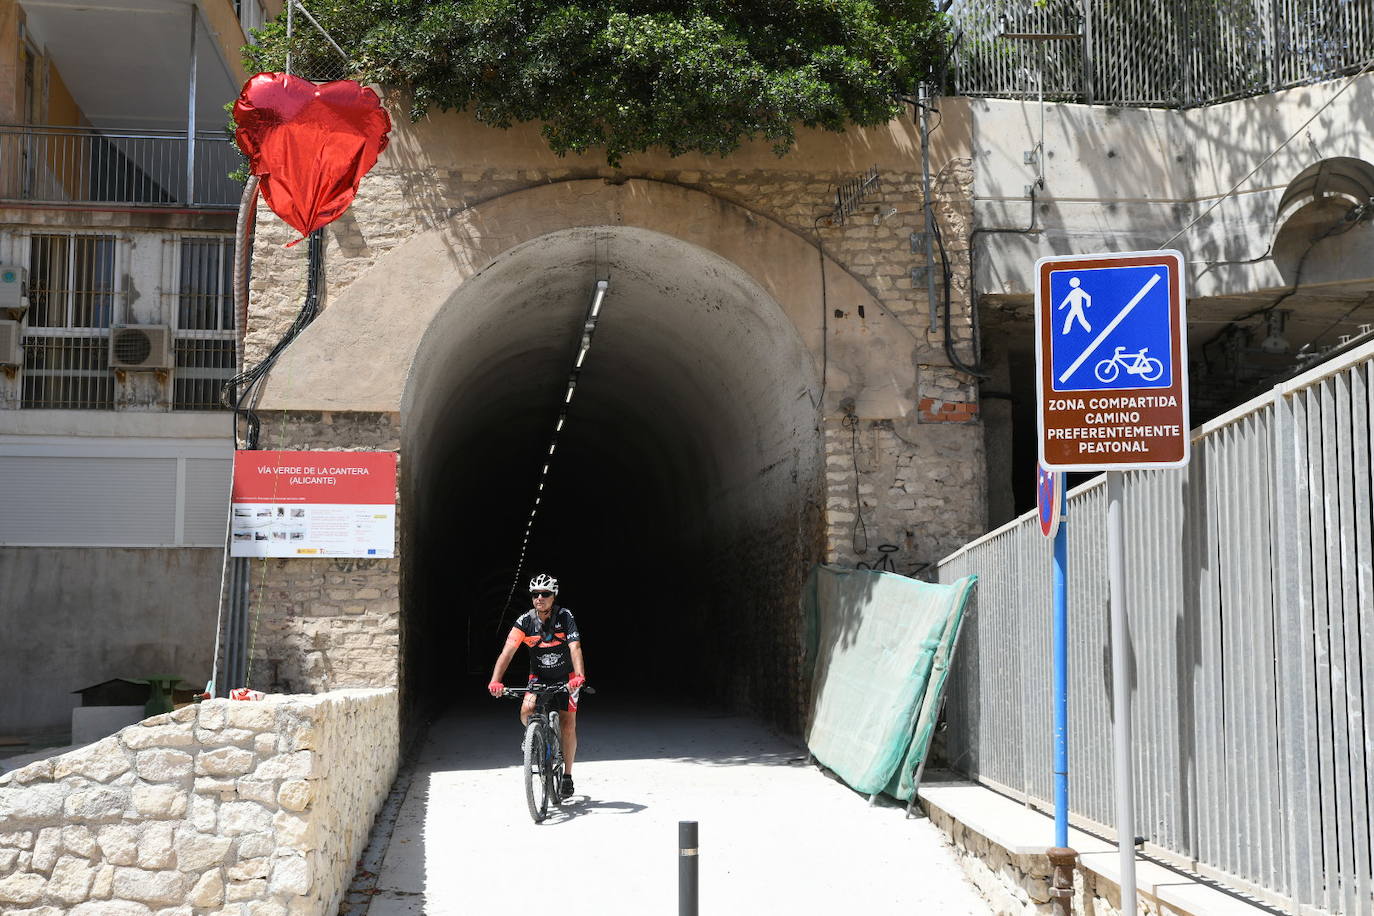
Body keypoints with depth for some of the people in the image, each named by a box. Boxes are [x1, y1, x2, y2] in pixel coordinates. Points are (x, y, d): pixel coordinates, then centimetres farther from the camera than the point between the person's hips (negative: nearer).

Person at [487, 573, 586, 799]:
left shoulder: (564, 617, -18)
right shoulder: (525, 621, -14)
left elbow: (575, 648, -29)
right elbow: (508, 651, -23)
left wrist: (580, 676, -46)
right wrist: (495, 680, -37)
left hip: (565, 678, -1)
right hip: (539, 677, 1)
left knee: (568, 726, -5)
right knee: (527, 711, -25)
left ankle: (567, 775, 11)